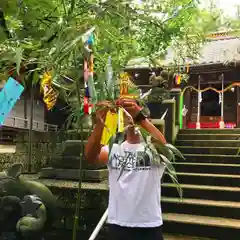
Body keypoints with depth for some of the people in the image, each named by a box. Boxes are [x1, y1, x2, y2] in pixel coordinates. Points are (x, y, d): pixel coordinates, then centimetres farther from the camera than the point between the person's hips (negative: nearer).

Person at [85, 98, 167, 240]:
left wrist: (140, 117, -38)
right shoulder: (114, 149, 3)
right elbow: (91, 156, -17)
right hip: (117, 225, 2)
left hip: (149, 227, -2)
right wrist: (99, 123, -33)